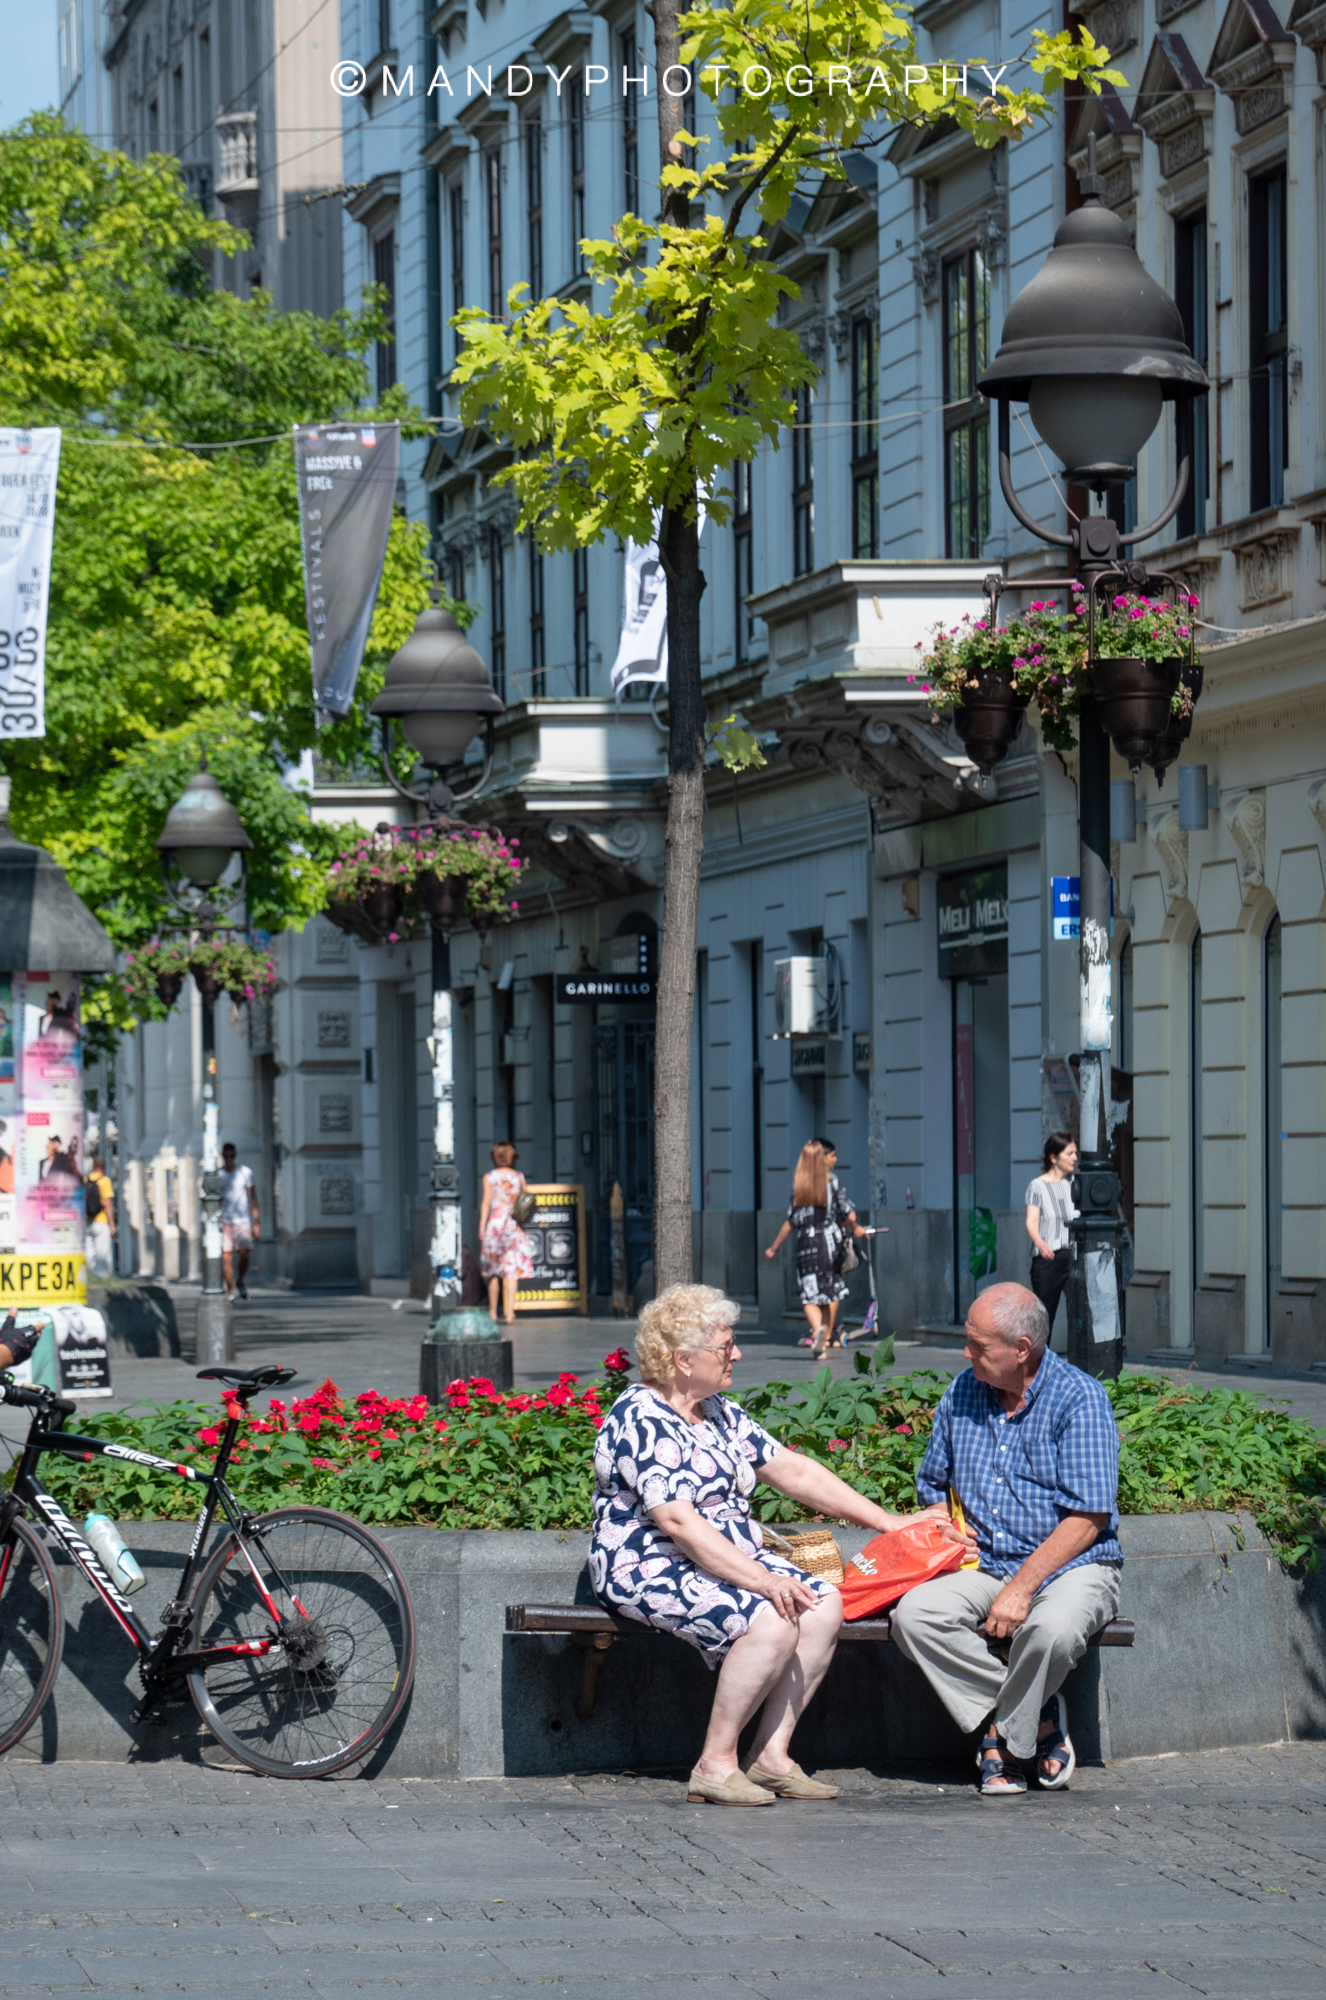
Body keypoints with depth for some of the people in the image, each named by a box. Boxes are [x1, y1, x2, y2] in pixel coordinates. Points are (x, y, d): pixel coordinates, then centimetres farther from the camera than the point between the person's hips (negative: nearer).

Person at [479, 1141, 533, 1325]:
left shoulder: (489, 1178, -1)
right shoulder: (519, 1177, 5)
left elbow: (486, 1203, -6)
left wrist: (482, 1227, -5)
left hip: (494, 1226, -1)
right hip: (514, 1227, 1)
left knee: (493, 1273, 9)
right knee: (511, 1271, -1)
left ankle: (493, 1313, 13)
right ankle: (510, 1313, -11)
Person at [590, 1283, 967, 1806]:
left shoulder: (718, 1413, 14)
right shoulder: (640, 1420, -16)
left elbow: (794, 1471, 16)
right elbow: (677, 1521, -25)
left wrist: (889, 1522, 11)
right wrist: (759, 1580, -32)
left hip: (732, 1560, 9)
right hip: (652, 1568, -9)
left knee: (824, 1604, -13)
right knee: (770, 1620, -30)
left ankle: (771, 1756, -11)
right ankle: (715, 1766, -20)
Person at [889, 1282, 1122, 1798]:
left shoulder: (1079, 1398, -11)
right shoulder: (962, 1393, 8)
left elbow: (1085, 1520, -15)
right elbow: (933, 1487, 22)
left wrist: (1022, 1588, -22)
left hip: (1074, 1567, -5)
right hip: (986, 1567, 5)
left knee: (1051, 1628, -39)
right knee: (913, 1615, -24)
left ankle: (1004, 1735, -10)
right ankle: (1039, 1719, -16)